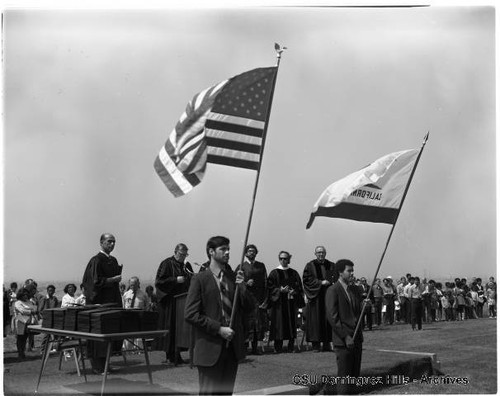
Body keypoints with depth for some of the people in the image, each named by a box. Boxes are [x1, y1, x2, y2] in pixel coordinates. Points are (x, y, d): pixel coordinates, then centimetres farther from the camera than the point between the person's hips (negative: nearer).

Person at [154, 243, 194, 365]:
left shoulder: (187, 265, 15)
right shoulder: (167, 264, -3)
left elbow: (192, 282, 23)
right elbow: (159, 281, -11)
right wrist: (175, 280, -19)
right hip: (170, 301, -6)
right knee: (170, 328, -6)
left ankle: (176, 356, 10)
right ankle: (170, 356, 0)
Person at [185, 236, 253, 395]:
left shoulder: (233, 278, 10)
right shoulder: (200, 279, -5)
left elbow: (248, 308, 9)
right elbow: (190, 314, -11)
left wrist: (242, 286, -8)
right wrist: (218, 329, -15)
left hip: (232, 345, 5)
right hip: (210, 348, -5)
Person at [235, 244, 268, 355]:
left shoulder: (261, 266, 12)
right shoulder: (241, 266, 3)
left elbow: (265, 283, 9)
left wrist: (265, 299, 1)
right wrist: (246, 283, -18)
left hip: (259, 299, 3)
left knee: (258, 323, 2)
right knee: (246, 323, -5)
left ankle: (255, 347, 11)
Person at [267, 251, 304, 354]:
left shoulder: (294, 273, 11)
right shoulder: (274, 273, 3)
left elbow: (299, 287, 11)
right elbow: (270, 286, -2)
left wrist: (294, 291, -9)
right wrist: (280, 290, -16)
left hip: (291, 302, 3)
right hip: (279, 302, -2)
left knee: (292, 323, 1)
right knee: (279, 323, -5)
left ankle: (291, 346, 7)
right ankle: (278, 347, 1)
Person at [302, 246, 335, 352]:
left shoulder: (331, 266, 13)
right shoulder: (310, 265, 3)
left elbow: (336, 278, 10)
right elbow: (306, 279, -5)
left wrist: (329, 282, -10)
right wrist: (320, 282, -13)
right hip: (315, 296, -3)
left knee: (328, 318, 0)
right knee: (316, 319, -5)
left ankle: (327, 344, 6)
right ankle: (316, 344, -2)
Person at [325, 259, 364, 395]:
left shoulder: (355, 289, 13)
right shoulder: (333, 290, -9)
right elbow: (332, 316, -13)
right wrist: (345, 337, -17)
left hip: (357, 338, 7)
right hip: (342, 340, -7)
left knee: (355, 374, 11)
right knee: (344, 377, -4)